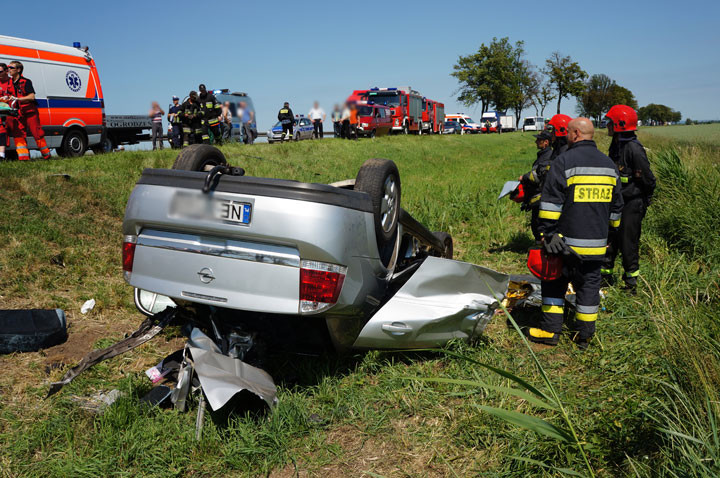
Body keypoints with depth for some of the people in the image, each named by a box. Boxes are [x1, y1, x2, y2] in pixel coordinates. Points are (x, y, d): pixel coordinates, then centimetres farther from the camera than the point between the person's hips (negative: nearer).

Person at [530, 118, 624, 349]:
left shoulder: (564, 161, -11)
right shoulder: (609, 165, 11)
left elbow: (550, 203, -14)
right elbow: (616, 206, 18)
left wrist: (546, 233, -9)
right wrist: (608, 231, 27)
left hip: (567, 240, -5)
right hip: (597, 243, 5)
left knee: (554, 282, 9)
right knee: (589, 284, 12)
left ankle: (550, 330, 11)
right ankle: (584, 335, 18)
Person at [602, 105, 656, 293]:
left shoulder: (634, 148, -19)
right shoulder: (615, 145, 9)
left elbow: (648, 179, -16)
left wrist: (645, 200, -4)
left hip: (632, 203, -8)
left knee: (628, 245, 1)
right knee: (608, 241, 13)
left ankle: (631, 284, 15)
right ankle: (605, 277, 27)